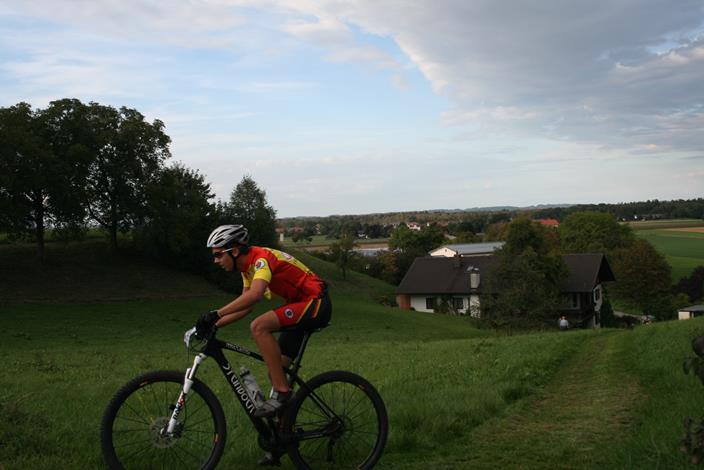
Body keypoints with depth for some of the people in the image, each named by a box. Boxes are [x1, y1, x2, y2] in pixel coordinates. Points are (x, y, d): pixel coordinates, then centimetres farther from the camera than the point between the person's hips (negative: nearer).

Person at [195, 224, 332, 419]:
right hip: (300, 304, 10)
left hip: (315, 302, -10)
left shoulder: (261, 258, -21)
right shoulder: (248, 267, 9)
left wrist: (215, 314, -41)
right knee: (276, 368, 6)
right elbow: (245, 307, 14)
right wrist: (214, 325, 4)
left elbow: (255, 294, -39)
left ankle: (281, 392, -21)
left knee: (259, 327, -28)